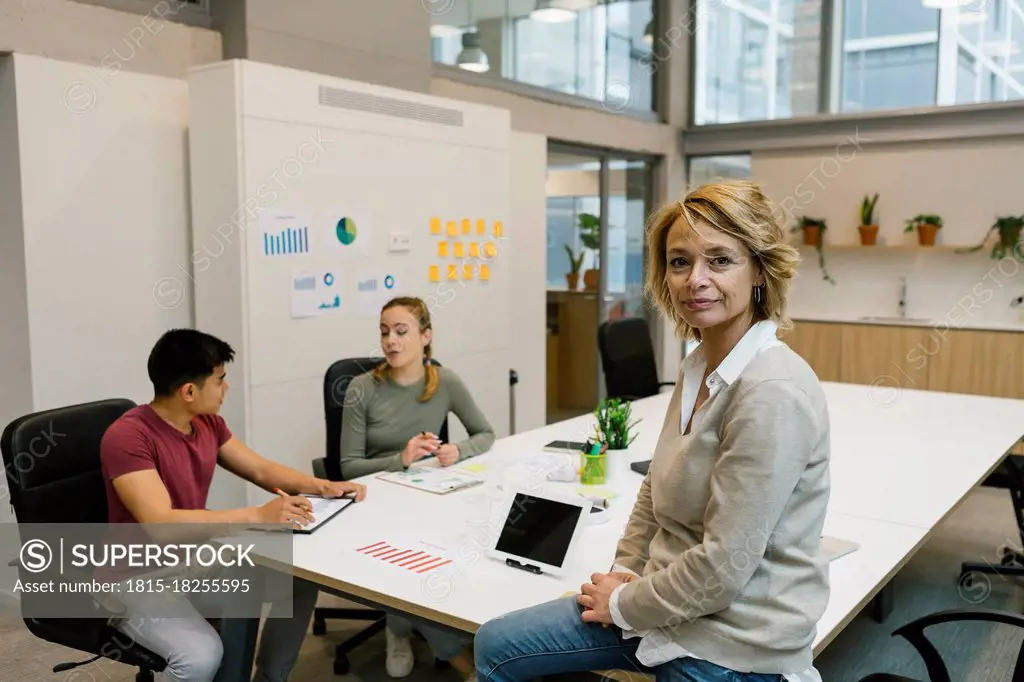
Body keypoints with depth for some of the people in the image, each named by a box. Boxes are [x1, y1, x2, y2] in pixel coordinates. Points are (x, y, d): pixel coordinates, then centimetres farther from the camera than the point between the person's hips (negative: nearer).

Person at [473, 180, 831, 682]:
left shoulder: (772, 393, -26)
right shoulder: (699, 365, 3)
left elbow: (723, 568, -25)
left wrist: (623, 603, -12)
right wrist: (625, 568, 2)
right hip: (671, 600, 8)